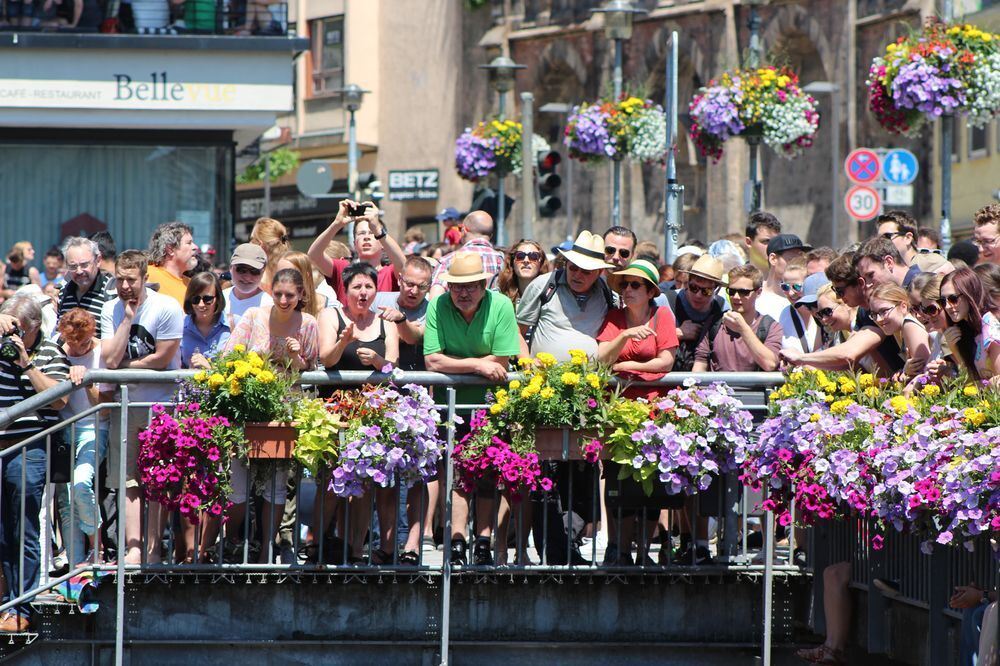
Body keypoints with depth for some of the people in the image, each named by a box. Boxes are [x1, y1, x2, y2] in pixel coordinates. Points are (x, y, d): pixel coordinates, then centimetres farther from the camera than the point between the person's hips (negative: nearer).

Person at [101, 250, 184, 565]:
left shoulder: (166, 309, -11)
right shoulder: (111, 310, 2)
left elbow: (162, 358, -13)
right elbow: (111, 360, -10)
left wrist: (124, 367, -5)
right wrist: (128, 317, -13)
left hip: (161, 404, -4)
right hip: (125, 404, 4)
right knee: (127, 480, 0)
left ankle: (153, 547, 4)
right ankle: (133, 548, -1)